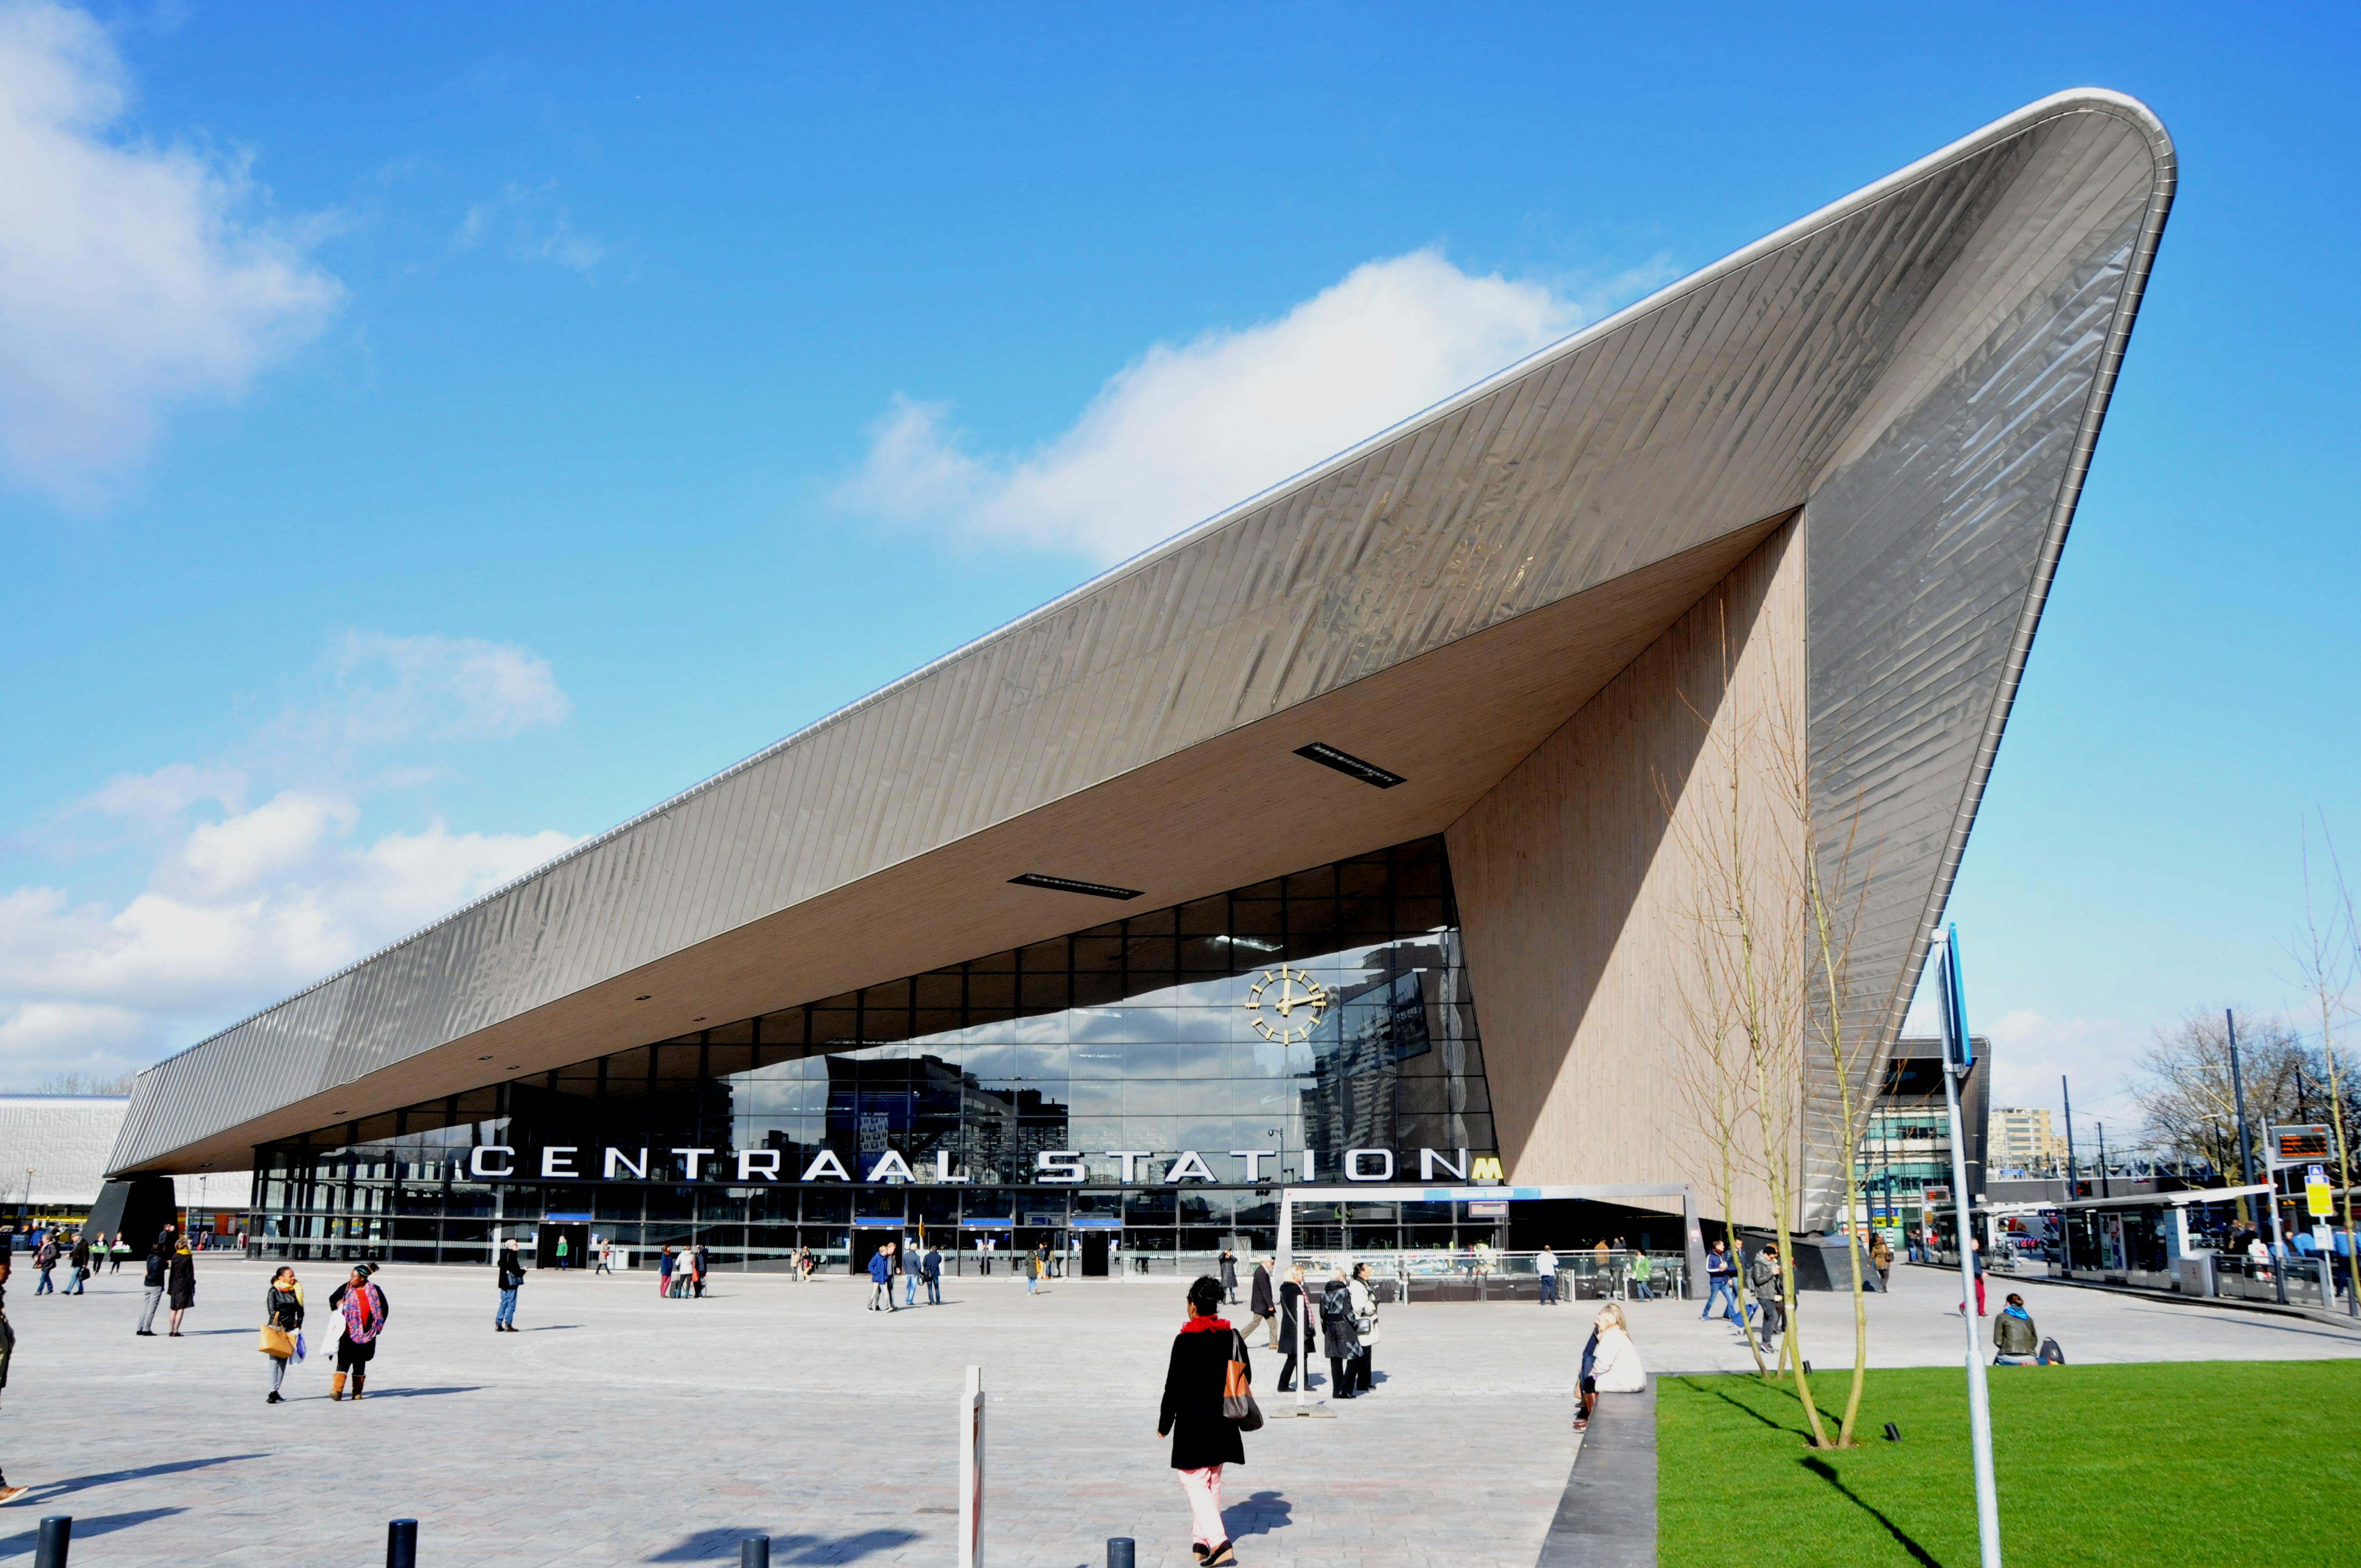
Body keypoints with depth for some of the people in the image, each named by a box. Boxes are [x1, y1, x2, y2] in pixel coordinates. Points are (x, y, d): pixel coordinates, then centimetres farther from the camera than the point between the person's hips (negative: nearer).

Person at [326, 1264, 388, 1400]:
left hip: (366, 1333, 0)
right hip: (348, 1332, 0)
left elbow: (384, 1309, 9)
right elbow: (332, 1299, 16)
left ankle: (357, 1391, 22)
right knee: (344, 1360, -13)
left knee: (360, 1362, 10)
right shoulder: (346, 1288, 2)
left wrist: (376, 1326, 4)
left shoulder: (375, 1291, 0)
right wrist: (337, 1304, -7)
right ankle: (337, 1390, -19)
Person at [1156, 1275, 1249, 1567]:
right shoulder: (1233, 1337, -1)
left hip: (1194, 1422, -6)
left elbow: (1174, 1386, -13)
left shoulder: (1185, 1340, -15)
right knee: (1213, 1482, 18)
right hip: (1223, 1423, 6)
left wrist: (1164, 1424, -1)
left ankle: (1219, 1542, -14)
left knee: (1195, 1482, 0)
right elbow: (1246, 1377, 8)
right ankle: (1202, 1540, 27)